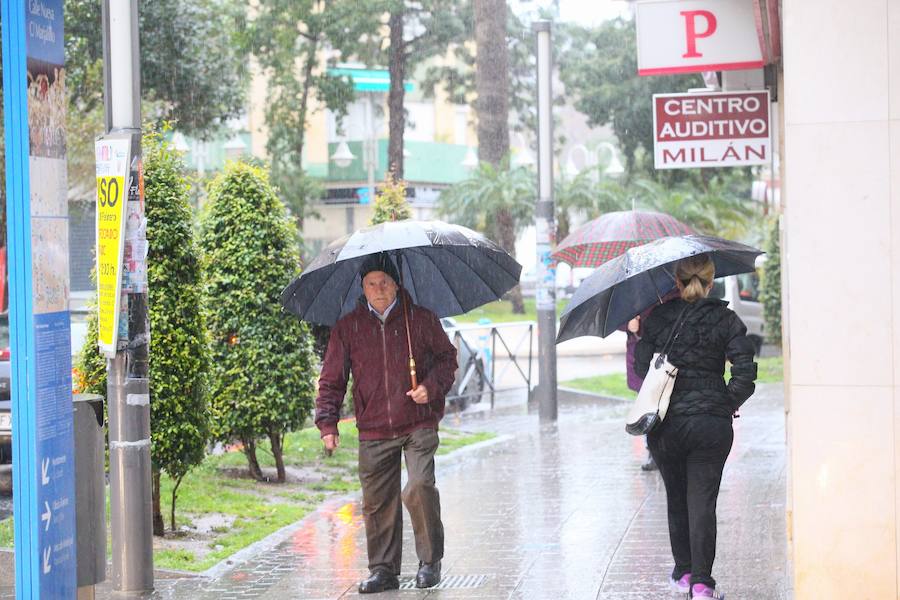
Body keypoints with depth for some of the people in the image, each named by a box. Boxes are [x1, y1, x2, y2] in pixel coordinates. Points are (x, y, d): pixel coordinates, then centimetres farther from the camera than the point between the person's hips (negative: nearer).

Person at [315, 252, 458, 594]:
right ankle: (383, 570, 18)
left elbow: (447, 357, 12)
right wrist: (327, 423, 0)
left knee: (419, 486, -18)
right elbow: (331, 379, 9)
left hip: (419, 425, -2)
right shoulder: (347, 328, 6)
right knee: (377, 502, 4)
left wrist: (432, 386, -7)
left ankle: (430, 561, 0)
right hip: (373, 431, 2)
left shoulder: (420, 318, 3)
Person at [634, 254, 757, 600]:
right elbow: (745, 369, -9)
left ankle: (683, 572, 25)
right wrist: (730, 402, 4)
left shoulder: (656, 319, 1)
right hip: (712, 422, -1)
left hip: (665, 424, 1)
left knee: (676, 498, 17)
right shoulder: (724, 319, -2)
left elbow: (642, 368, 1)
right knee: (703, 501, 0)